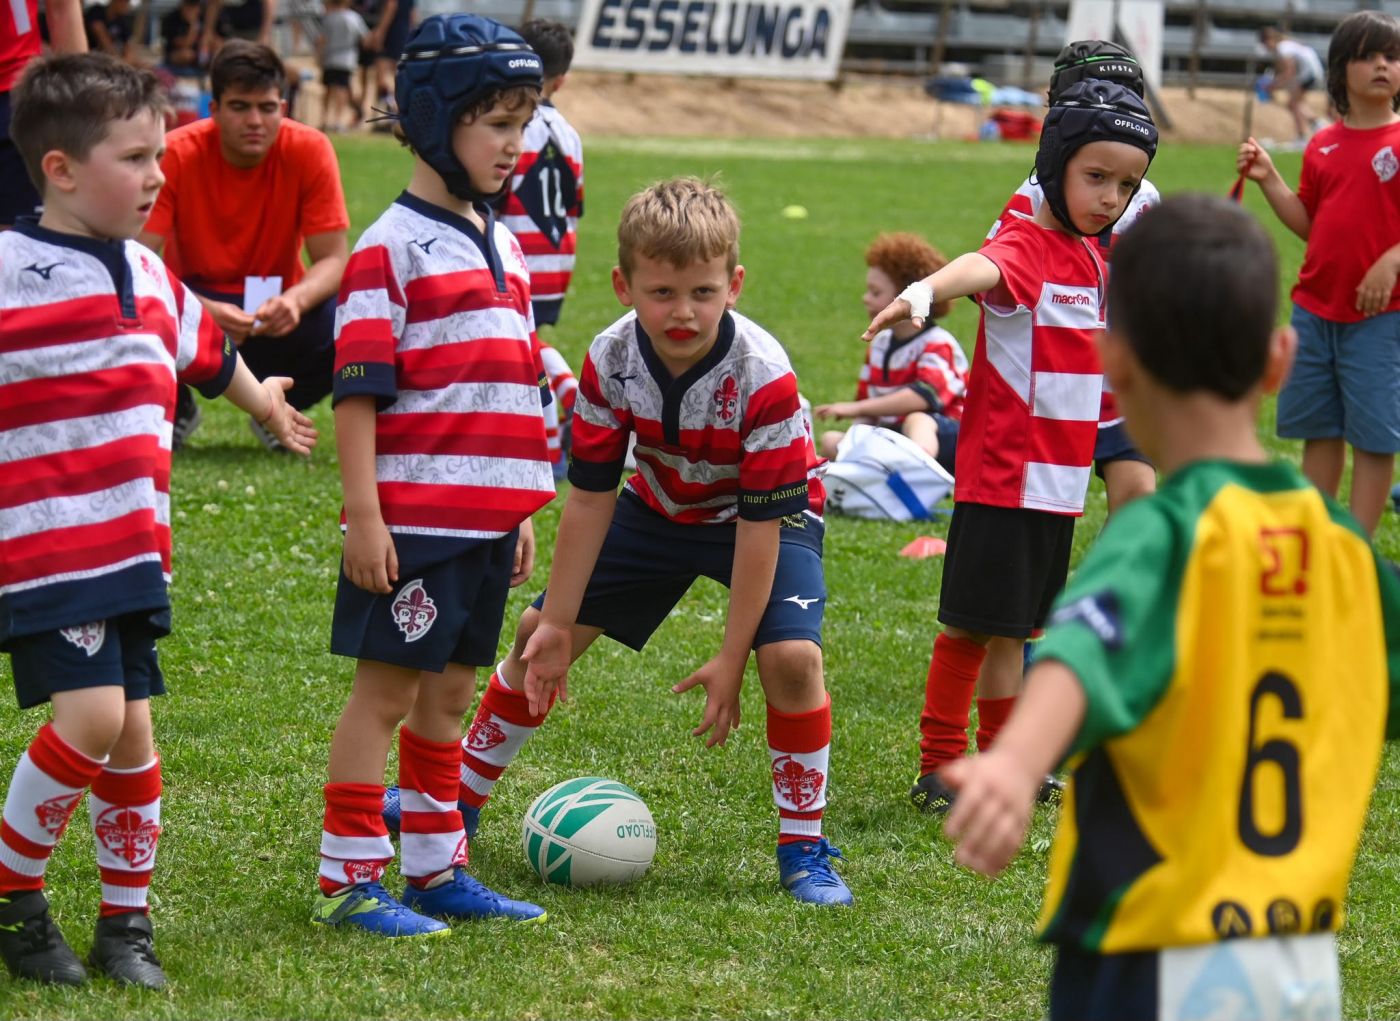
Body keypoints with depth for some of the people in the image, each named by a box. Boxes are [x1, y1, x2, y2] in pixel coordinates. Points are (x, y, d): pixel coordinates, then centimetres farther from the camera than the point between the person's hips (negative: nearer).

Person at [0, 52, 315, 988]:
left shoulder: (147, 276, 13)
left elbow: (207, 351, 34)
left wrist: (265, 403, 50)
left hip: (134, 551, 7)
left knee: (133, 730, 8)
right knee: (91, 716, -17)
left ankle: (126, 922, 21)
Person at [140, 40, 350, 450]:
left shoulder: (309, 151, -15)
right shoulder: (177, 155, -19)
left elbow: (333, 258, -15)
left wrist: (296, 300, -39)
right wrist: (202, 310, -42)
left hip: (274, 313, 1)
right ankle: (175, 409, 2)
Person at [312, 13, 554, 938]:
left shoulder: (503, 247, 15)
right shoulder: (393, 247, -10)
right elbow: (358, 393, -13)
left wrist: (522, 511, 19)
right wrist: (363, 515, -17)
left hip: (488, 520, 7)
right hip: (412, 519, -7)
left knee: (450, 694, 13)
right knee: (388, 691, -3)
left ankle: (435, 869, 21)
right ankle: (349, 881, 3)